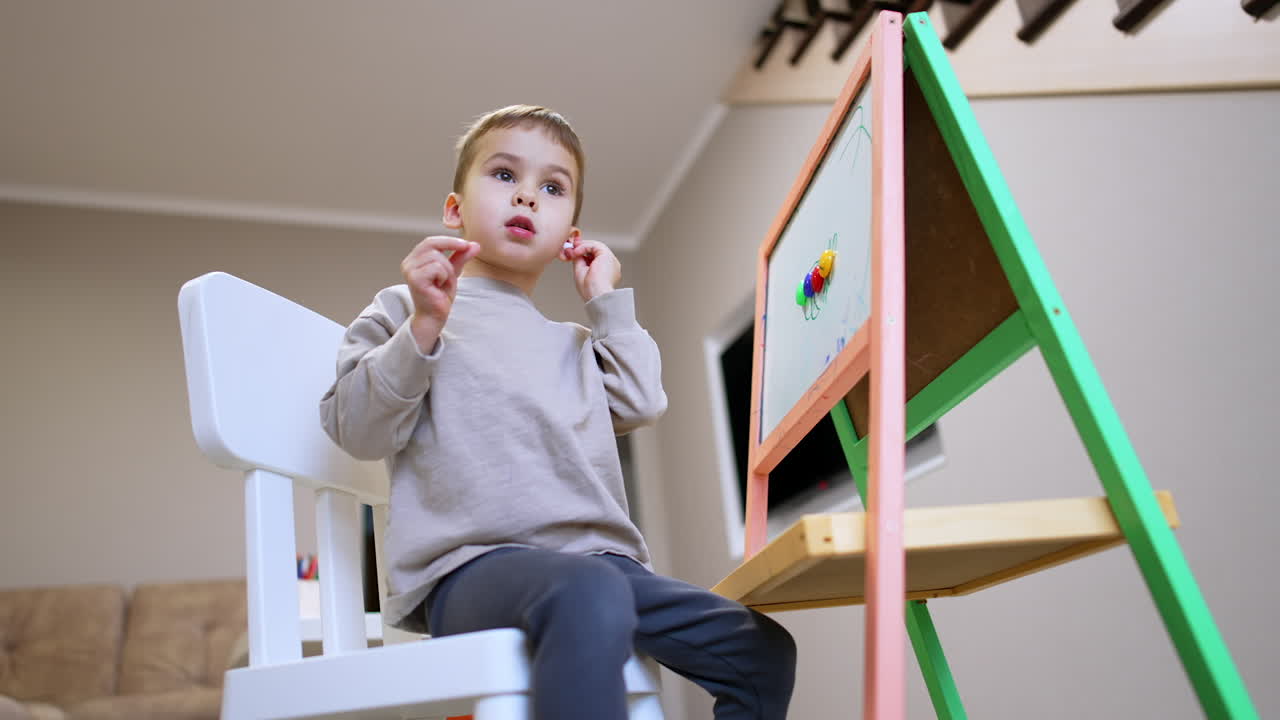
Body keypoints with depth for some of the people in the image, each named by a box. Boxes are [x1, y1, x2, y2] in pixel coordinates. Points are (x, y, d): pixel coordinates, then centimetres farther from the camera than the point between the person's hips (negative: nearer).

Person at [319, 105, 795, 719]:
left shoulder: (574, 343, 30)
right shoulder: (404, 310, 15)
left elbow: (640, 405, 13)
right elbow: (358, 431, 2)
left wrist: (609, 302, 19)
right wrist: (422, 327, -10)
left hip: (600, 558, 6)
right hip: (475, 564, -6)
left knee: (762, 650, -1)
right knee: (589, 596, -40)